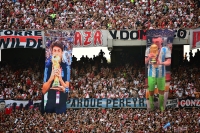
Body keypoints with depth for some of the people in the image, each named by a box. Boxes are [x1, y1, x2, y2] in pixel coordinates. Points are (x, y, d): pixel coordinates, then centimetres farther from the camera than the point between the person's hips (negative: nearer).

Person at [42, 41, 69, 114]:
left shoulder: (65, 66, -3)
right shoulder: (48, 66, -2)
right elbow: (43, 91, -3)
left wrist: (60, 79, -21)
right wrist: (51, 78, -19)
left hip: (63, 104, -1)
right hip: (50, 104, 1)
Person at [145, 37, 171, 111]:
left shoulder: (165, 50, -3)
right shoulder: (148, 50, 0)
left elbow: (169, 62, -6)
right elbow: (145, 62, 3)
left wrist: (161, 63, -26)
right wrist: (148, 58, -18)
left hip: (161, 74, -1)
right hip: (151, 74, 1)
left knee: (161, 91, 8)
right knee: (151, 91, 6)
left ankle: (161, 107, 22)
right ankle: (151, 106, 21)